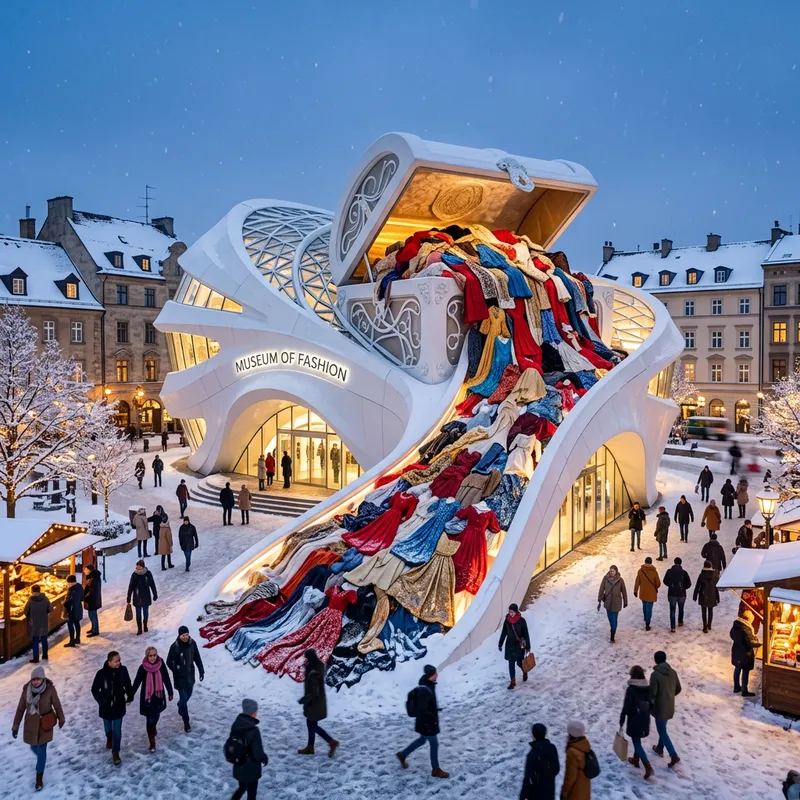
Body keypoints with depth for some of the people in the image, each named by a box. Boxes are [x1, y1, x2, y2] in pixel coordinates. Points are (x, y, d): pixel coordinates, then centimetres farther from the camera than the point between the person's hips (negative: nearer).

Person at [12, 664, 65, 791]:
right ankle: (41, 759, 56)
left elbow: (57, 705, -7)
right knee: (34, 747, 21)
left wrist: (61, 719, 5)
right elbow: (20, 708, -3)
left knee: (41, 750, 4)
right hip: (30, 724, 3)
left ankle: (39, 777, 23)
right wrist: (15, 726, 1)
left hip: (44, 725, -3)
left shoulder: (50, 689, -22)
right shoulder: (27, 689, -14)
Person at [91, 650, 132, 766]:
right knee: (108, 727, 24)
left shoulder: (123, 670, -16)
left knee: (117, 730, 5)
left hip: (119, 705, 0)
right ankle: (109, 739, 57)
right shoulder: (101, 673, -22)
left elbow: (127, 685, 1)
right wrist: (100, 701, -9)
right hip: (106, 706, 0)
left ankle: (115, 753, 20)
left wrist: (129, 697, 4)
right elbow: (94, 690, -7)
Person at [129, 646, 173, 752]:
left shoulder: (161, 665, -13)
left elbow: (166, 680, -2)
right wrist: (130, 696, -5)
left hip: (159, 696, 2)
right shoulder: (143, 668, -17)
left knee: (156, 715, 20)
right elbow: (136, 683, -8)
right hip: (147, 697, -2)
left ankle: (153, 727, 53)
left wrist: (170, 693, 6)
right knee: (150, 719, 0)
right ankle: (152, 743, 12)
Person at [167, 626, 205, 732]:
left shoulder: (192, 643, -11)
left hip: (190, 675, 4)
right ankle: (186, 722, 17)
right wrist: (176, 671, -11)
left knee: (188, 695, 22)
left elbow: (197, 658, -1)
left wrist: (201, 671, -2)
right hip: (180, 677, -4)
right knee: (183, 698, 1)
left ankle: (180, 706, 53)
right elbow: (169, 662, -8)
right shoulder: (174, 646, -21)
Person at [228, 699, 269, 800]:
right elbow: (258, 753, -24)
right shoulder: (253, 730, -30)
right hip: (251, 769, -6)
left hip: (238, 767, 6)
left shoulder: (235, 725, -9)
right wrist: (265, 759, -3)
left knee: (242, 788, 29)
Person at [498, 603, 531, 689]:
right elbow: (503, 633, 5)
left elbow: (526, 634, -9)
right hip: (510, 644, 3)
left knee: (519, 662, 8)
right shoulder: (507, 620, -5)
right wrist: (500, 644, 10)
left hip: (519, 645, -3)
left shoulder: (521, 620, -15)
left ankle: (524, 672, 41)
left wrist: (528, 646, -7)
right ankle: (513, 682, 15)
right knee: (511, 663, 4)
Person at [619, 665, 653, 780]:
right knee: (637, 741, 26)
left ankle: (648, 767, -4)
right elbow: (651, 704, 8)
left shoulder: (631, 689, -22)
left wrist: (621, 721, -10)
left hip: (634, 721, -6)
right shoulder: (648, 688, -4)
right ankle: (635, 760, 40)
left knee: (637, 743, 3)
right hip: (645, 720, 6)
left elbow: (626, 707, -19)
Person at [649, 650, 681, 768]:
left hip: (660, 707, -7)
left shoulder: (655, 674, -23)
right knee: (662, 728, 25)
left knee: (662, 732, 5)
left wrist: (650, 704, -3)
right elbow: (678, 689, 7)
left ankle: (674, 755, 2)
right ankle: (660, 748, 40)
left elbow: (652, 693, -21)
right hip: (670, 707, 7)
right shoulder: (673, 672, -4)